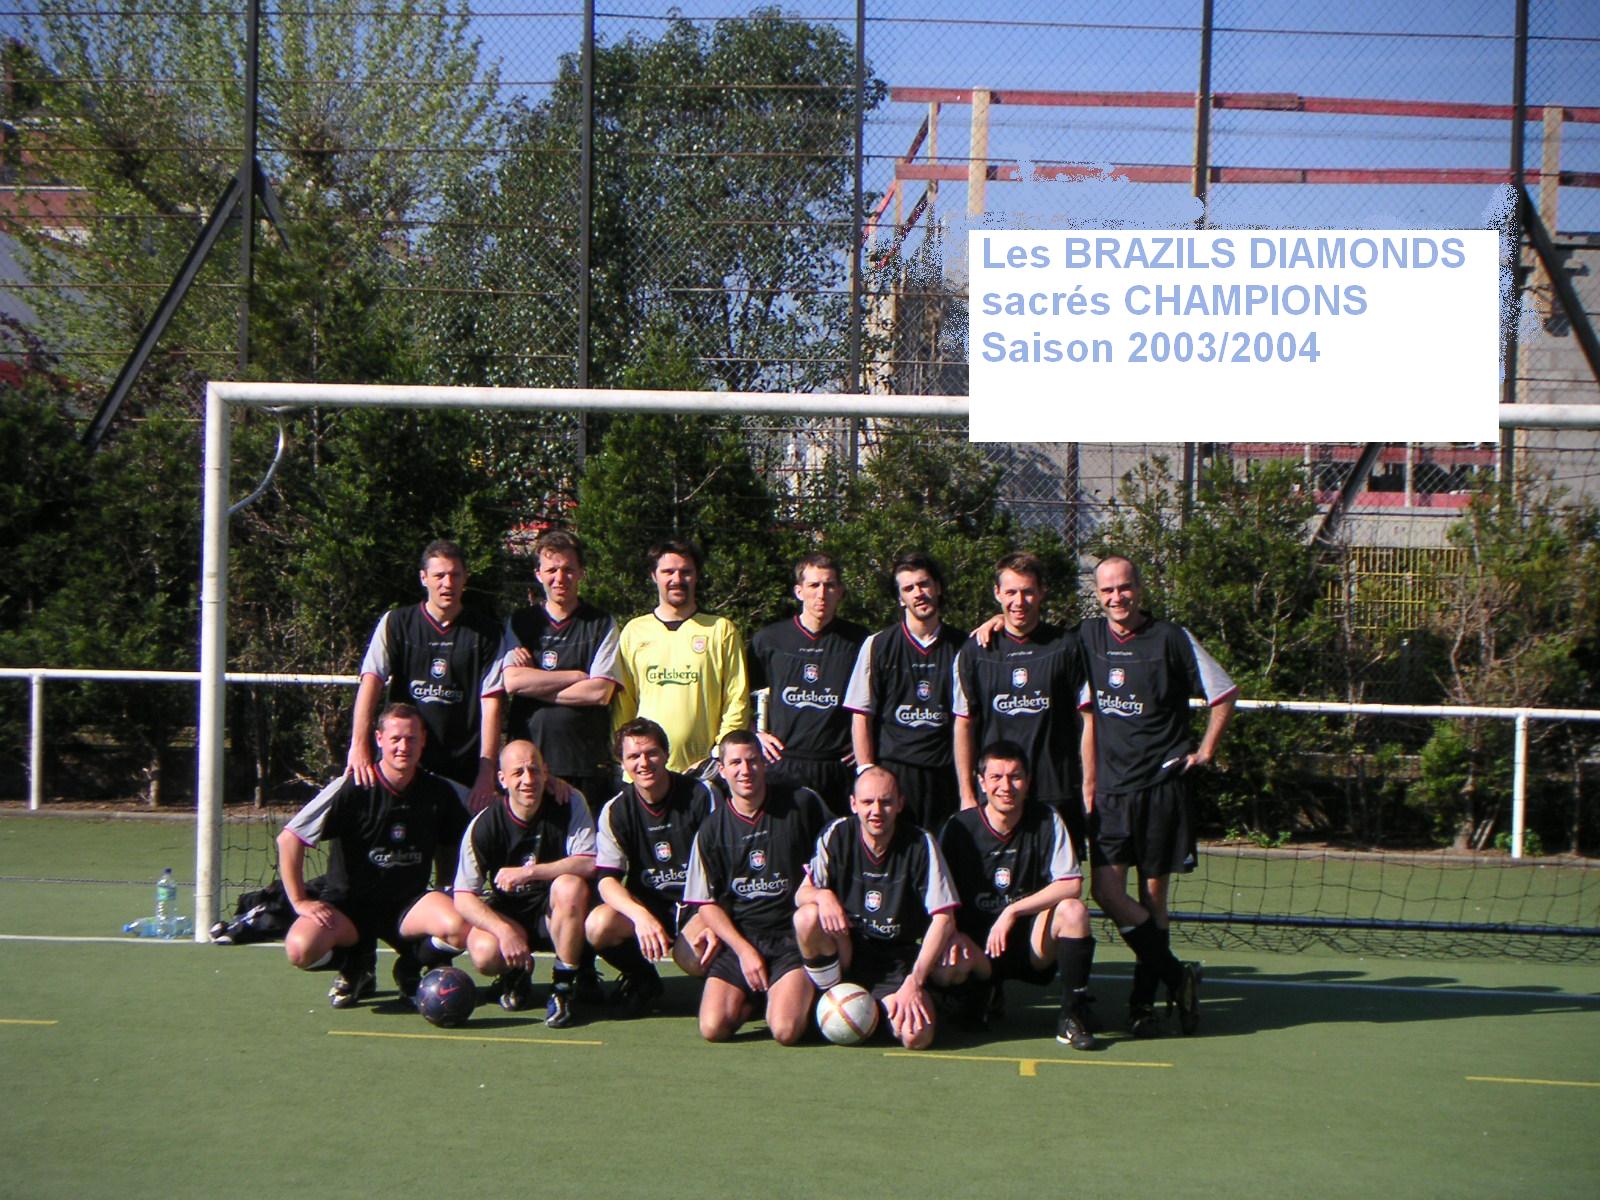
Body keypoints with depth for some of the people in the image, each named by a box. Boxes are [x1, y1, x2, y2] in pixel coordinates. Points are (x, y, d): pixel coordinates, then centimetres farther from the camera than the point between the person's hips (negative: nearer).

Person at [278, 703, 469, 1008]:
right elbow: (289, 839, -11)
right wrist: (300, 901, -13)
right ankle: (355, 967, 6)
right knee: (301, 948, -31)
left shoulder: (438, 792, -3)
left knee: (459, 927, -30)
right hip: (347, 903, -2)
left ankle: (412, 966, 6)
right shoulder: (353, 788, -12)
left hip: (407, 903, 2)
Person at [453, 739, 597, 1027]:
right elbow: (463, 898, -14)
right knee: (484, 952, -32)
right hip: (506, 915, 0)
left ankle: (564, 987, -19)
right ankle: (516, 975, 8)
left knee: (570, 886, -34)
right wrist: (505, 931, -29)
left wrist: (528, 872, -29)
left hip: (554, 912, 0)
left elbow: (588, 864, -22)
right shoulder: (484, 825, -12)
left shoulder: (569, 804, -12)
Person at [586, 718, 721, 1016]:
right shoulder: (616, 810, -1)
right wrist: (640, 915, -31)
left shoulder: (701, 796, -7)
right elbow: (607, 879, -10)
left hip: (698, 903, -3)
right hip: (645, 904, 3)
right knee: (597, 925, -29)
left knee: (692, 956, -36)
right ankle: (642, 979, 3)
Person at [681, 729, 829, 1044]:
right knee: (713, 1027, -17)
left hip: (793, 935, -2)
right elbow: (707, 903, 6)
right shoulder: (712, 829, 4)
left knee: (786, 1031, -23)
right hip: (739, 937, 2)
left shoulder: (802, 804, 1)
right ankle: (754, 996, 15)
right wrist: (743, 950, -6)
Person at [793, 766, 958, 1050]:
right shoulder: (837, 834, -5)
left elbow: (944, 919, -13)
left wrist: (914, 981, -22)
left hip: (899, 958, -1)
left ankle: (884, 1007, 11)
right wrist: (822, 896, -29)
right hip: (846, 949, 1)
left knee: (917, 1036, -26)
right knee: (807, 916, -30)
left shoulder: (920, 843, -11)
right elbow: (801, 895, -3)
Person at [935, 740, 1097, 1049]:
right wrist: (953, 933, -22)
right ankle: (980, 992, 6)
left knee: (1073, 910, -29)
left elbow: (1072, 885, -13)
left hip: (1032, 945, 1)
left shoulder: (1046, 822, -3)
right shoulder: (959, 827, -4)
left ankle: (1072, 1016, -16)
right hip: (976, 946, -1)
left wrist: (1013, 911, -22)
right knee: (945, 971, -34)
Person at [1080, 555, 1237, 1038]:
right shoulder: (1088, 635, 7)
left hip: (1161, 785, -3)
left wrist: (1205, 751, 2)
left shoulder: (1170, 638, -2)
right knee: (1106, 891, -9)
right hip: (1110, 788, 3)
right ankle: (1177, 977, 4)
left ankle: (1143, 1000, 13)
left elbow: (1225, 694, 6)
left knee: (1152, 896, 2)